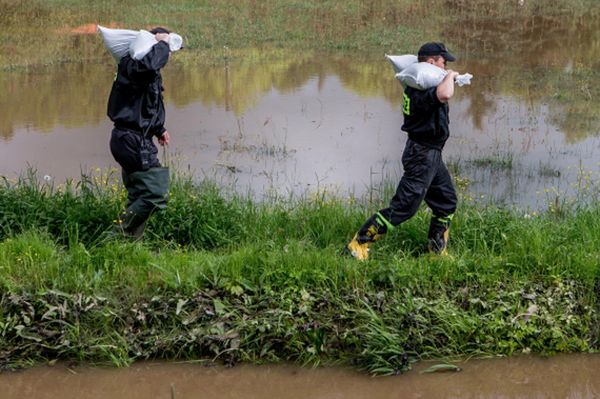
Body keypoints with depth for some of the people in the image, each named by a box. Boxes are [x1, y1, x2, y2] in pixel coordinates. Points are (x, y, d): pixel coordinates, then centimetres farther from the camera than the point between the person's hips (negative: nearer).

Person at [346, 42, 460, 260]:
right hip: (422, 155, -10)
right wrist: (450, 76, -25)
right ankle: (358, 244, -3)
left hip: (432, 155, 10)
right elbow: (444, 95, -46)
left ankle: (437, 251, 29)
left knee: (446, 202, 19)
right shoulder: (422, 90, -24)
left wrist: (449, 77, 12)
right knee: (403, 206, -8)